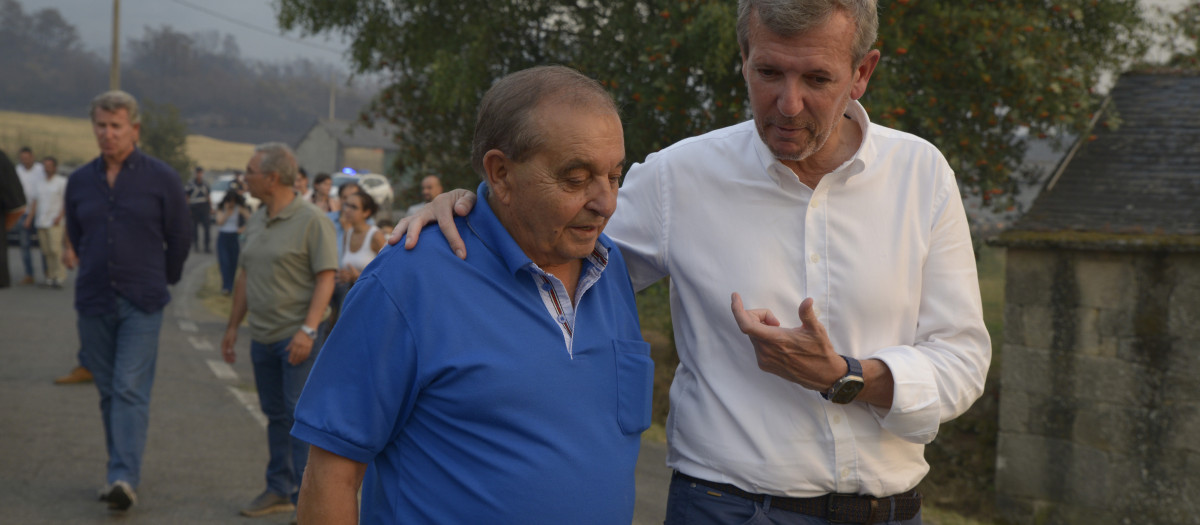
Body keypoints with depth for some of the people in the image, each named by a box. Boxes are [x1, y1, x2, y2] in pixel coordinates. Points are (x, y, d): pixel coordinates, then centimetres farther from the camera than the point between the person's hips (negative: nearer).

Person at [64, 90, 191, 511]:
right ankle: (121, 471, 19)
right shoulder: (79, 181, 7)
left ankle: (124, 477, -17)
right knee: (109, 392, 10)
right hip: (93, 302, 4)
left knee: (131, 390, -12)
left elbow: (180, 238, 6)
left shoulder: (161, 179, -3)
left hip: (141, 304, -4)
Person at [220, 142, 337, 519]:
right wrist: (233, 326, 19)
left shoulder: (312, 221, -11)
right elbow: (245, 276, 19)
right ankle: (279, 490, 23)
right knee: (276, 415, 14)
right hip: (263, 336, 7)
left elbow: (326, 279, -15)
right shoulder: (255, 221, 12)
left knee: (301, 416, -7)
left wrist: (308, 329, -23)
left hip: (298, 336, -7)